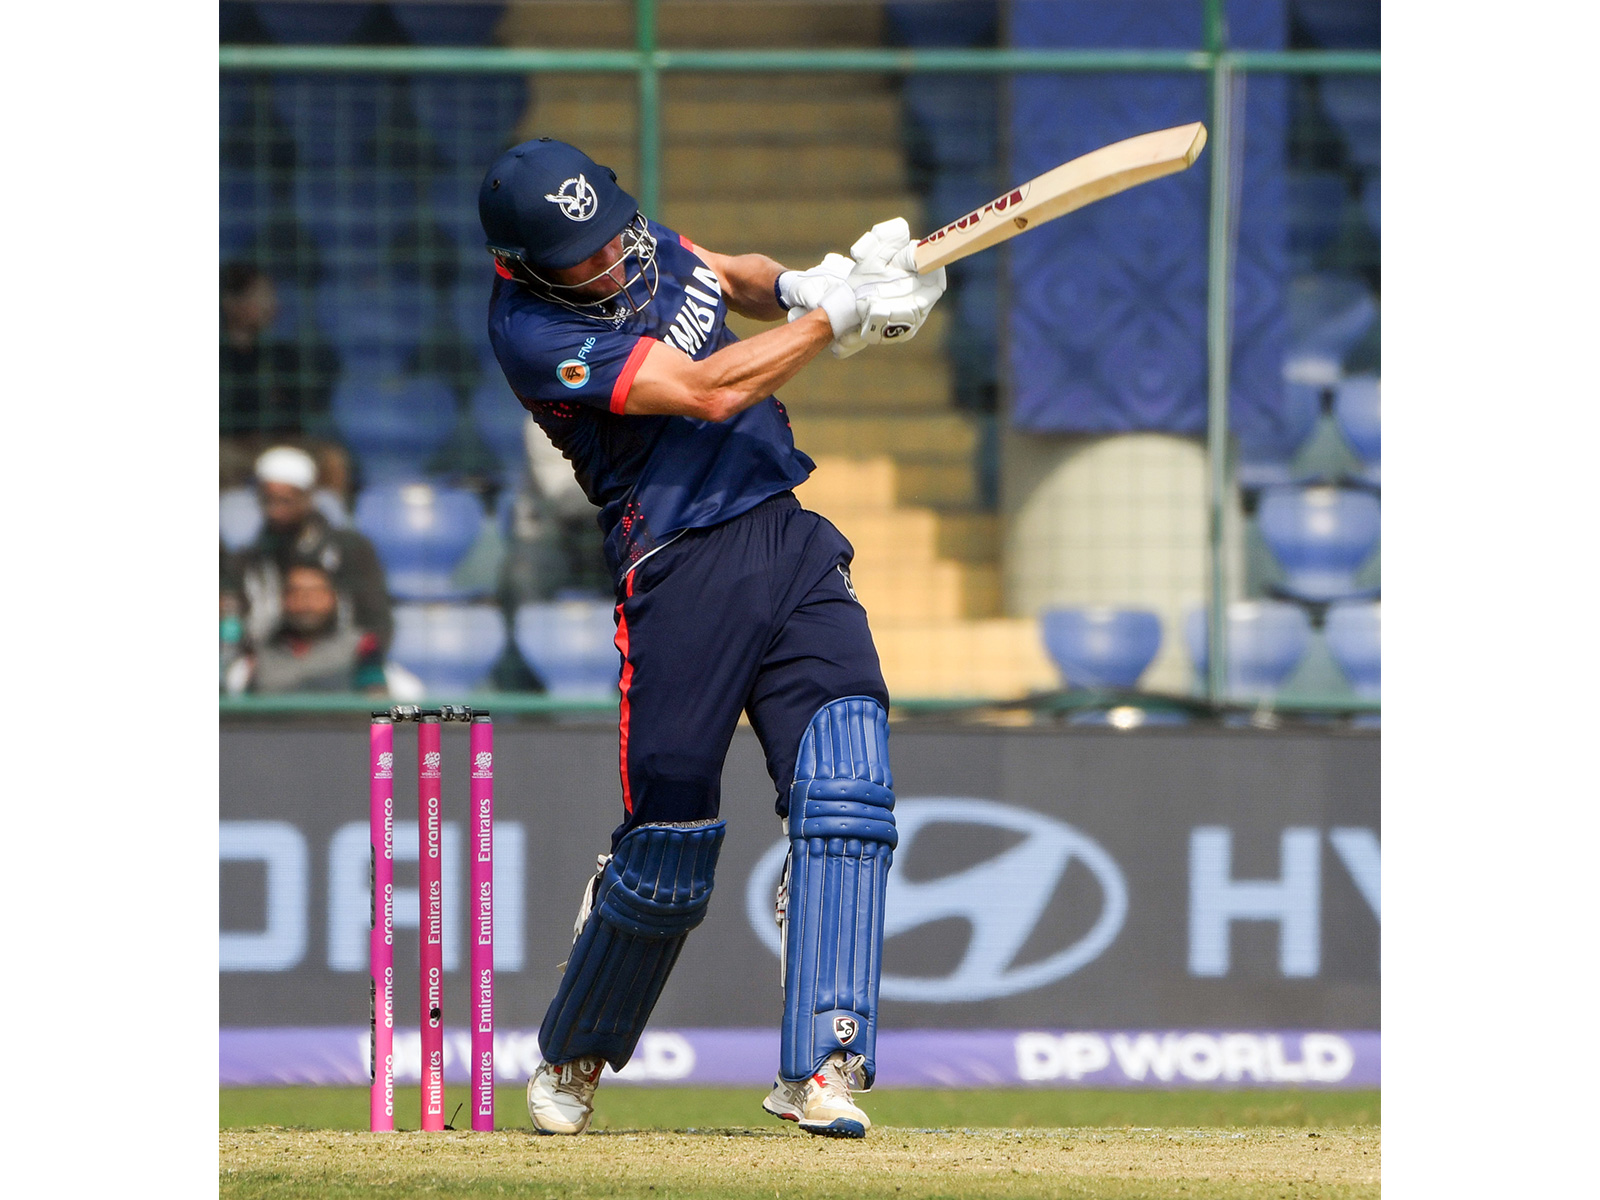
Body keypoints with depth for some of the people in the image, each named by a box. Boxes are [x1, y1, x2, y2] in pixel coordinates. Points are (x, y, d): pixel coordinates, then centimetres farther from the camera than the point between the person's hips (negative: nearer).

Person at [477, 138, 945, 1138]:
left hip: (790, 539, 6)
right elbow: (706, 390, -22)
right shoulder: (532, 332, -16)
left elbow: (732, 276, 28)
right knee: (669, 851, 0)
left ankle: (822, 1072, -17)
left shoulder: (639, 241, 7)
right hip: (681, 574, -6)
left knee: (847, 788, -13)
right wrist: (839, 313, -16)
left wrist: (794, 286, 5)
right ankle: (573, 1058, 28)